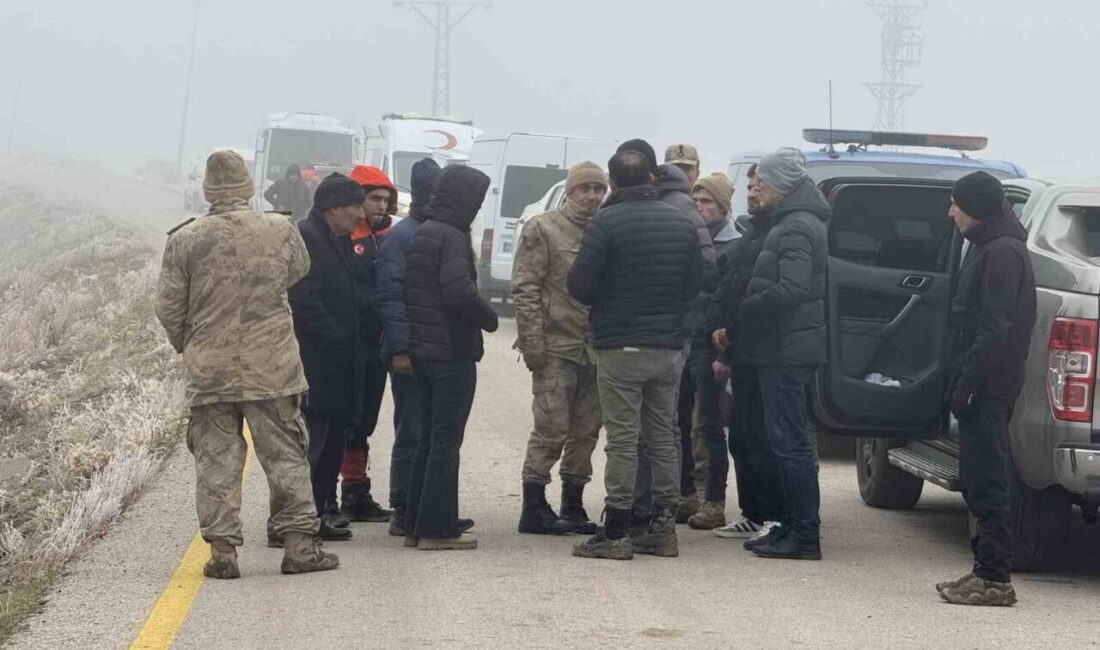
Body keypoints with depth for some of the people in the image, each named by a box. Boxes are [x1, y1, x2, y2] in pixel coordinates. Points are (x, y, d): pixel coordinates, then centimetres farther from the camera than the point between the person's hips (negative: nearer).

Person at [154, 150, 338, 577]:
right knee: (285, 454, 8)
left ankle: (222, 549, 5)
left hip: (209, 370, 0)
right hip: (273, 366, 0)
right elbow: (300, 271, 16)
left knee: (216, 459, 6)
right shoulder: (281, 230, -4)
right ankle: (299, 544, 10)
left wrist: (185, 346, 17)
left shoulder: (184, 240, -6)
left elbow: (169, 308, 0)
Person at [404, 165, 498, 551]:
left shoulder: (420, 235, 13)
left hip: (423, 350, 9)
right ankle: (437, 528, -1)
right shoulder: (451, 237, -15)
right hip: (452, 352, -9)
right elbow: (459, 292, -26)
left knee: (429, 437, 15)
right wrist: (489, 318, -10)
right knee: (446, 440, -4)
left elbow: (408, 291, 17)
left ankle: (416, 525, 18)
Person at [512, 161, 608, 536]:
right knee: (552, 428, -6)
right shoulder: (543, 229, -2)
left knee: (586, 430, 8)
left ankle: (573, 506, 17)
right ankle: (534, 508, 0)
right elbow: (524, 287, -6)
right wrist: (532, 342, -13)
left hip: (595, 350, 6)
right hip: (556, 347, -6)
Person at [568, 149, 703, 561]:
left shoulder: (606, 223, -11)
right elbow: (695, 284, 9)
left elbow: (580, 287, -12)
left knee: (622, 440, -3)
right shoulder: (680, 223, 7)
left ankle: (616, 533, -2)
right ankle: (663, 528, 15)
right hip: (669, 347, 5)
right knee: (662, 437, 12)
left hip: (620, 347, -5)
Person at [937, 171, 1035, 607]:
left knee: (986, 481, -8)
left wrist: (968, 382, -21)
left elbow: (996, 329, -21)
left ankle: (995, 578, -6)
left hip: (989, 386, -10)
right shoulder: (989, 248, 18)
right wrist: (964, 379, 18)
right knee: (980, 480, 13)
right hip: (984, 386, 10)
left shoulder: (1001, 253, -15)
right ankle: (988, 571, 18)